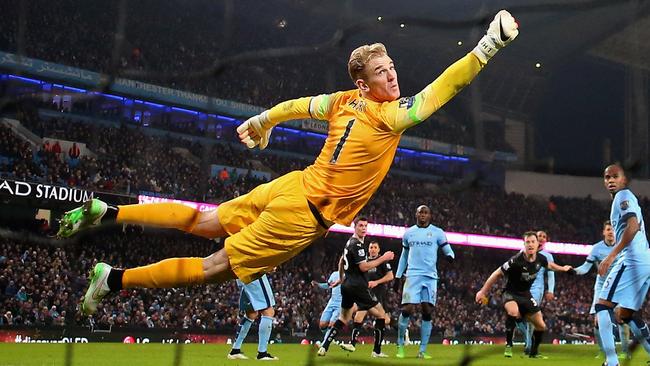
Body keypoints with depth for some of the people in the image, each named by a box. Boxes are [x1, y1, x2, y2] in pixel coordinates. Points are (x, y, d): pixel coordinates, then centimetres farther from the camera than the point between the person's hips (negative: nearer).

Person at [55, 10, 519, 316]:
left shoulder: (343, 100, 4)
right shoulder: (391, 115, -16)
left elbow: (298, 104, 18)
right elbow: (444, 87, -22)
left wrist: (261, 120, 35)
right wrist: (488, 46, -20)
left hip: (294, 185, 7)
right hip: (307, 215, -7)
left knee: (204, 222, 20)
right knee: (219, 265, 1)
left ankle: (106, 212, 18)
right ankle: (115, 279, 3)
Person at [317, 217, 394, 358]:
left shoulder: (349, 242, 15)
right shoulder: (357, 244, -15)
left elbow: (341, 263, 27)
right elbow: (363, 267, -21)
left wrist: (342, 279, 38)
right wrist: (383, 258, -17)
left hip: (347, 286, 10)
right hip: (358, 286, -10)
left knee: (343, 319, 19)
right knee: (381, 315, 0)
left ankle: (324, 347, 9)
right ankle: (377, 351, 0)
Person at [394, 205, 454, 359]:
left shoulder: (437, 232, 6)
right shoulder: (409, 233, 12)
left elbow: (447, 250, 4)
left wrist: (450, 256, -20)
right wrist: (398, 276, 16)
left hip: (430, 277, 0)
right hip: (413, 275, 0)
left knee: (427, 312, -2)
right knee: (407, 309, -10)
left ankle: (422, 351, 4)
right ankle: (400, 345, 8)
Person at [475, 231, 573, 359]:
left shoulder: (540, 259, -10)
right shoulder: (516, 261, -28)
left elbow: (549, 265, 17)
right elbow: (497, 274, -20)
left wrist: (563, 268, 32)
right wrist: (483, 291, -17)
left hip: (525, 294, 6)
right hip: (511, 293, -6)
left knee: (541, 326, 7)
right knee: (513, 312, -39)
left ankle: (534, 352, 31)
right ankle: (508, 345, -23)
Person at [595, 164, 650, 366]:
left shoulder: (623, 196, -4)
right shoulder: (629, 198, 25)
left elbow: (633, 227, -19)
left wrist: (611, 256, -25)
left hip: (632, 259, -10)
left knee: (602, 305, -9)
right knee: (625, 314, 16)